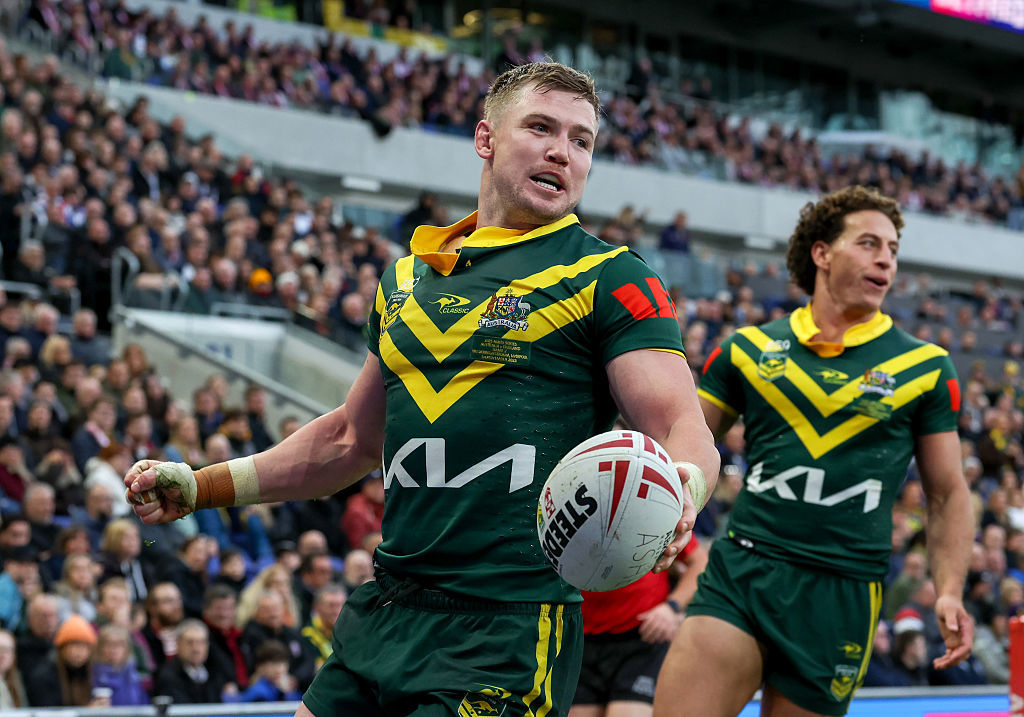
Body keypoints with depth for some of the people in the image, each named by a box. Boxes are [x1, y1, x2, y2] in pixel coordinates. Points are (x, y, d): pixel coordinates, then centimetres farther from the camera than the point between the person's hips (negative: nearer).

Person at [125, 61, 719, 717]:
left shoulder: (611, 277, 0)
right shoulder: (407, 277, 17)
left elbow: (688, 434, -9)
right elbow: (352, 438, 28)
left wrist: (682, 489, -33)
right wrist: (203, 485, 22)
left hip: (508, 629, -6)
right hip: (383, 613, 6)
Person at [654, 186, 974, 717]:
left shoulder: (926, 368, 8)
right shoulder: (747, 349, 10)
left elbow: (948, 493, 11)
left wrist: (950, 592, -1)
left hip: (844, 589, 0)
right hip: (738, 573, 0)